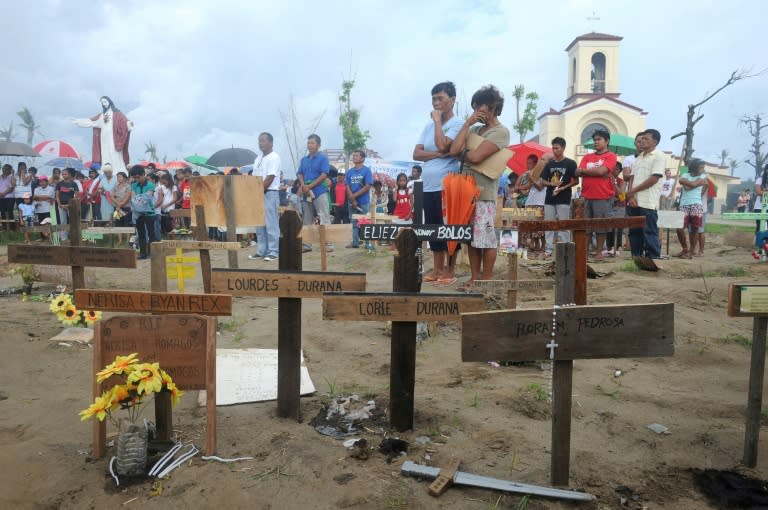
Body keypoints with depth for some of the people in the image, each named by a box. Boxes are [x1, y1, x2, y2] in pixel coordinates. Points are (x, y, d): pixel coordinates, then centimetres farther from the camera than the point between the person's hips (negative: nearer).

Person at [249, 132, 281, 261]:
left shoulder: (274, 157, -8)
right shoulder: (258, 158, 17)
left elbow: (270, 178, -16)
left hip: (270, 193, -8)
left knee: (271, 224, -7)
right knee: (259, 224, 9)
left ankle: (273, 252, -3)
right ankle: (261, 250, 15)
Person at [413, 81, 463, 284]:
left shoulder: (457, 124, -4)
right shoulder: (428, 126, 15)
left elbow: (442, 146, -20)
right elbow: (416, 153, 6)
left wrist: (438, 121, -8)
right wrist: (438, 154, -10)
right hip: (428, 186, 7)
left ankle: (450, 271, 7)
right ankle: (437, 269, 21)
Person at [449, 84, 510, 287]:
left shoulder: (501, 131, -6)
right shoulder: (474, 130, 16)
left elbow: (475, 156, -18)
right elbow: (454, 150, 0)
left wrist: (464, 152, 4)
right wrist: (467, 123, 2)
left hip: (484, 192, -7)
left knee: (486, 238, -1)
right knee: (471, 236, 10)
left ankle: (486, 278, 8)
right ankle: (475, 276, 18)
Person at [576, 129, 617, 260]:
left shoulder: (610, 156, 0)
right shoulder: (587, 157, 15)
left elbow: (601, 171, -15)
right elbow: (578, 172, 2)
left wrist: (584, 170, -2)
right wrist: (595, 172, -12)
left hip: (603, 197, -4)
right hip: (586, 197, 4)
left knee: (601, 226, 1)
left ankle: (599, 252, 8)